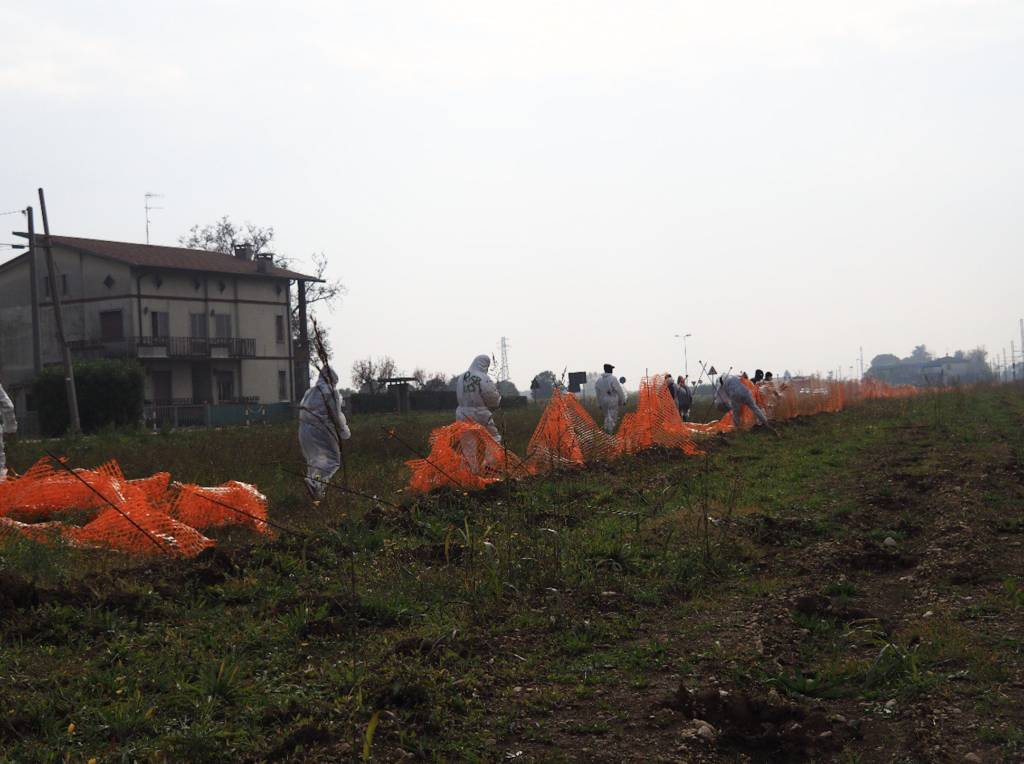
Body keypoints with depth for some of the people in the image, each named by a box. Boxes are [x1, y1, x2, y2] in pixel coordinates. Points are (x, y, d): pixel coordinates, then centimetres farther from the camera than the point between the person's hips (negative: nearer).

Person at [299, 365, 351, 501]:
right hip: (322, 430, -7)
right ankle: (315, 481, -29)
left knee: (314, 460, 19)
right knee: (333, 459, -8)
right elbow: (336, 415, -6)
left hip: (304, 431, 8)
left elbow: (302, 411, 22)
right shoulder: (331, 391, -2)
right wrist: (344, 432, 5)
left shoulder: (310, 392, 20)